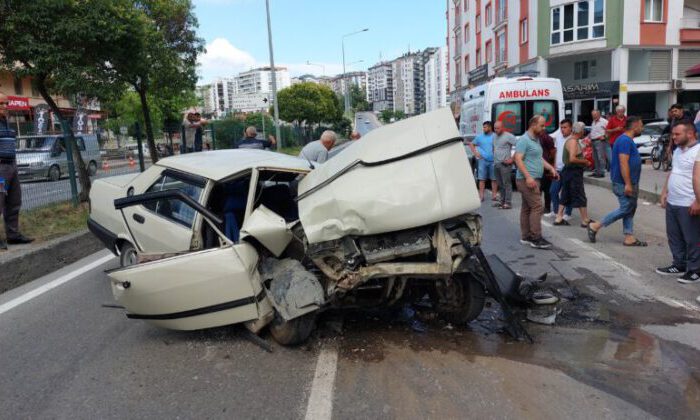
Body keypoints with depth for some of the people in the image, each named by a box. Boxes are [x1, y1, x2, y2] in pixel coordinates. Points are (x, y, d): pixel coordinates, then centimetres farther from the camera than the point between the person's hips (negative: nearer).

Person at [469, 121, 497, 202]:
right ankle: (481, 196, 1)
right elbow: (471, 144, 17)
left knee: (494, 179, 3)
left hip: (493, 161, -1)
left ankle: (494, 195, 9)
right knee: (482, 179, -1)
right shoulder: (479, 137, 8)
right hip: (483, 160, 1)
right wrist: (475, 153, 5)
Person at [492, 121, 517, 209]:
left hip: (505, 164, -8)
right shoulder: (494, 136, 15)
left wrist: (512, 159, -13)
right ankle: (502, 201, 20)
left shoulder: (509, 136, -9)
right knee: (500, 184, 12)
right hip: (496, 164, 8)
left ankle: (507, 203, -7)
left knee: (507, 184, -7)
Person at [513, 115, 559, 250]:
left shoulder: (536, 140, 18)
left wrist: (551, 168, 16)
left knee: (527, 208, 11)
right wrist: (528, 176, -27)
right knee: (537, 207, -13)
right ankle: (536, 238, -11)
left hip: (533, 179, 10)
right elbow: (518, 159, -20)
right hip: (527, 180, -10)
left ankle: (526, 237, 15)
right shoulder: (524, 140, -12)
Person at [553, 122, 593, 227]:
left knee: (565, 196, 13)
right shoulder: (573, 141, -18)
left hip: (569, 171, 10)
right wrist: (584, 161, -15)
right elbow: (572, 159, -28)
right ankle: (585, 220, 5)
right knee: (580, 197, -2)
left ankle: (559, 218, 16)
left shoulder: (571, 140, 13)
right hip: (574, 172, -10)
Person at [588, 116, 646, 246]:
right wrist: (628, 184, -25)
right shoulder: (625, 140, -17)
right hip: (624, 183, -11)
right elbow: (623, 163, -24)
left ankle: (629, 238, 14)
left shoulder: (627, 140, 16)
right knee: (625, 209, -5)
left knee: (630, 209, 10)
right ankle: (595, 226, 1)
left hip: (630, 183, 11)